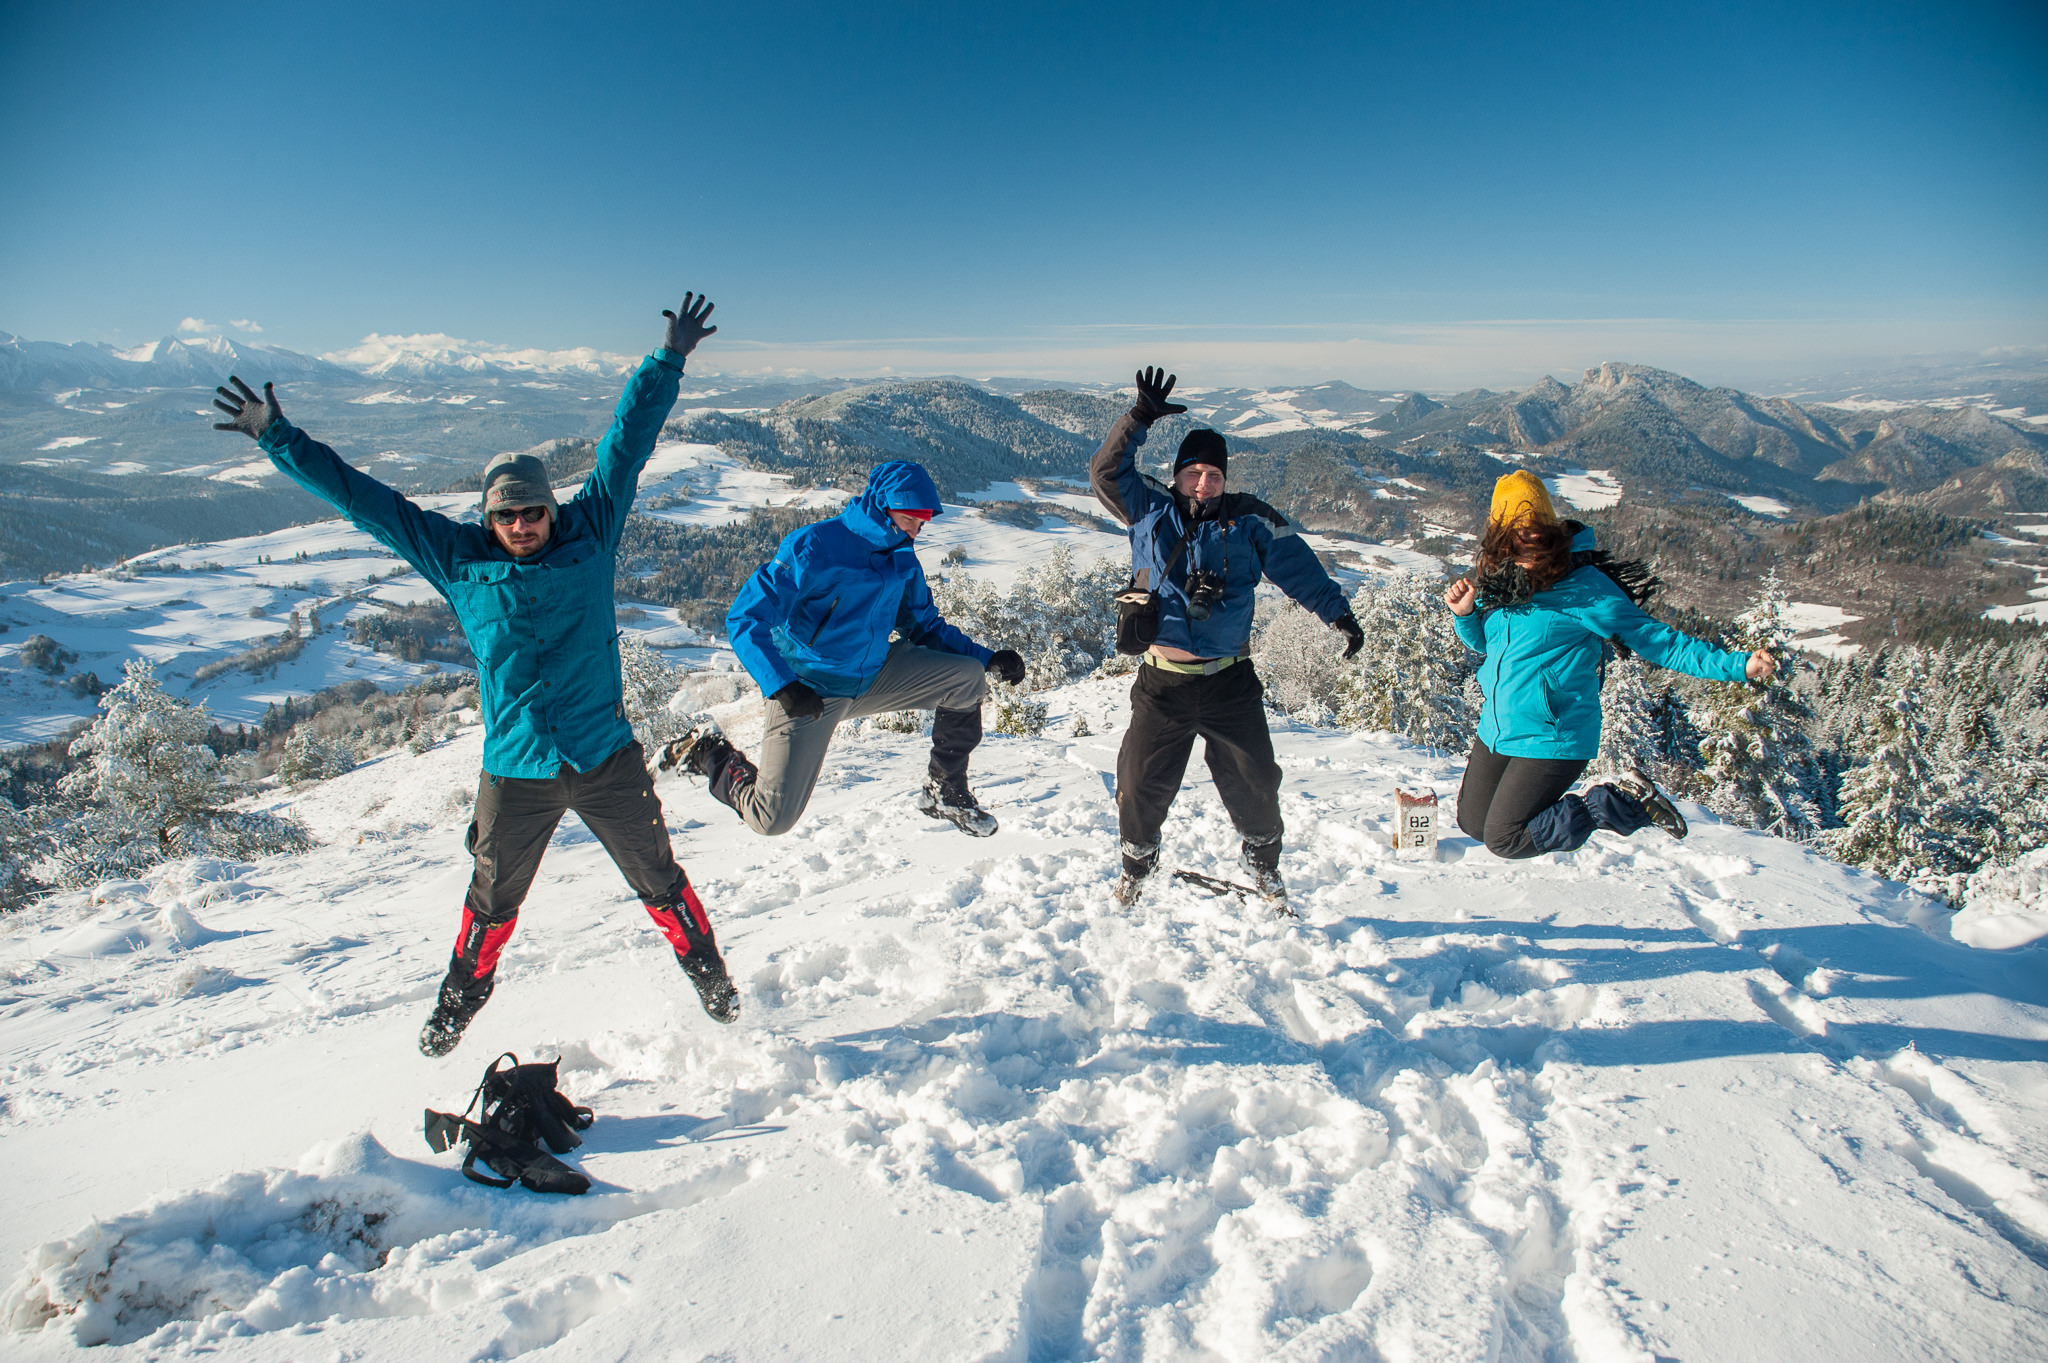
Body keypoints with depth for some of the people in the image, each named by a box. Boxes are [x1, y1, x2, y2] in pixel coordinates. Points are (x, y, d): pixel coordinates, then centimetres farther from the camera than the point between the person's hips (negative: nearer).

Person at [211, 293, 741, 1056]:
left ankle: (706, 969, 36)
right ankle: (462, 994, 45)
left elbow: (626, 444, 1)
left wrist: (668, 360, 4)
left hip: (608, 758, -1)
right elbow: (361, 498, 5)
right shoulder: (457, 562, -1)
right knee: (493, 899, 18)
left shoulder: (589, 536, -2)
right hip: (515, 772, 1)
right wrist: (278, 439, 7)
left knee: (658, 879, 13)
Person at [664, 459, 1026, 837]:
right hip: (807, 692, -6)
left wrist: (988, 658, 0)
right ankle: (709, 752, 18)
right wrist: (781, 686, -38)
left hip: (874, 675, 6)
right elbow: (745, 619, -24)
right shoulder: (814, 546, -21)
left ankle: (944, 791, 9)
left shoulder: (903, 559, 1)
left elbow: (925, 627, 14)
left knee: (967, 676, -9)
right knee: (773, 820, -12)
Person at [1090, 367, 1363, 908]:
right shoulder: (1149, 510, 4)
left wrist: (1338, 613, -5)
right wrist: (1140, 418, -13)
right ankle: (1136, 863, 32)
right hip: (1163, 683, 0)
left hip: (1230, 681, 0)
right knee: (1143, 783, 6)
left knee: (1253, 781, 7)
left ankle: (1263, 861, 34)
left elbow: (1297, 565, 3)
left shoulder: (1249, 520, 3)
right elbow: (1106, 472, -3)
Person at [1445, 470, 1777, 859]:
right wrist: (1465, 614, -3)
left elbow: (1656, 640, -11)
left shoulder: (1584, 587, -15)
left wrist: (1738, 665, -19)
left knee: (1503, 839, -7)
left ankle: (1629, 801, 5)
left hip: (1551, 739, -7)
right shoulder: (1497, 579, 2)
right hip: (1496, 729, 7)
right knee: (1473, 823, 15)